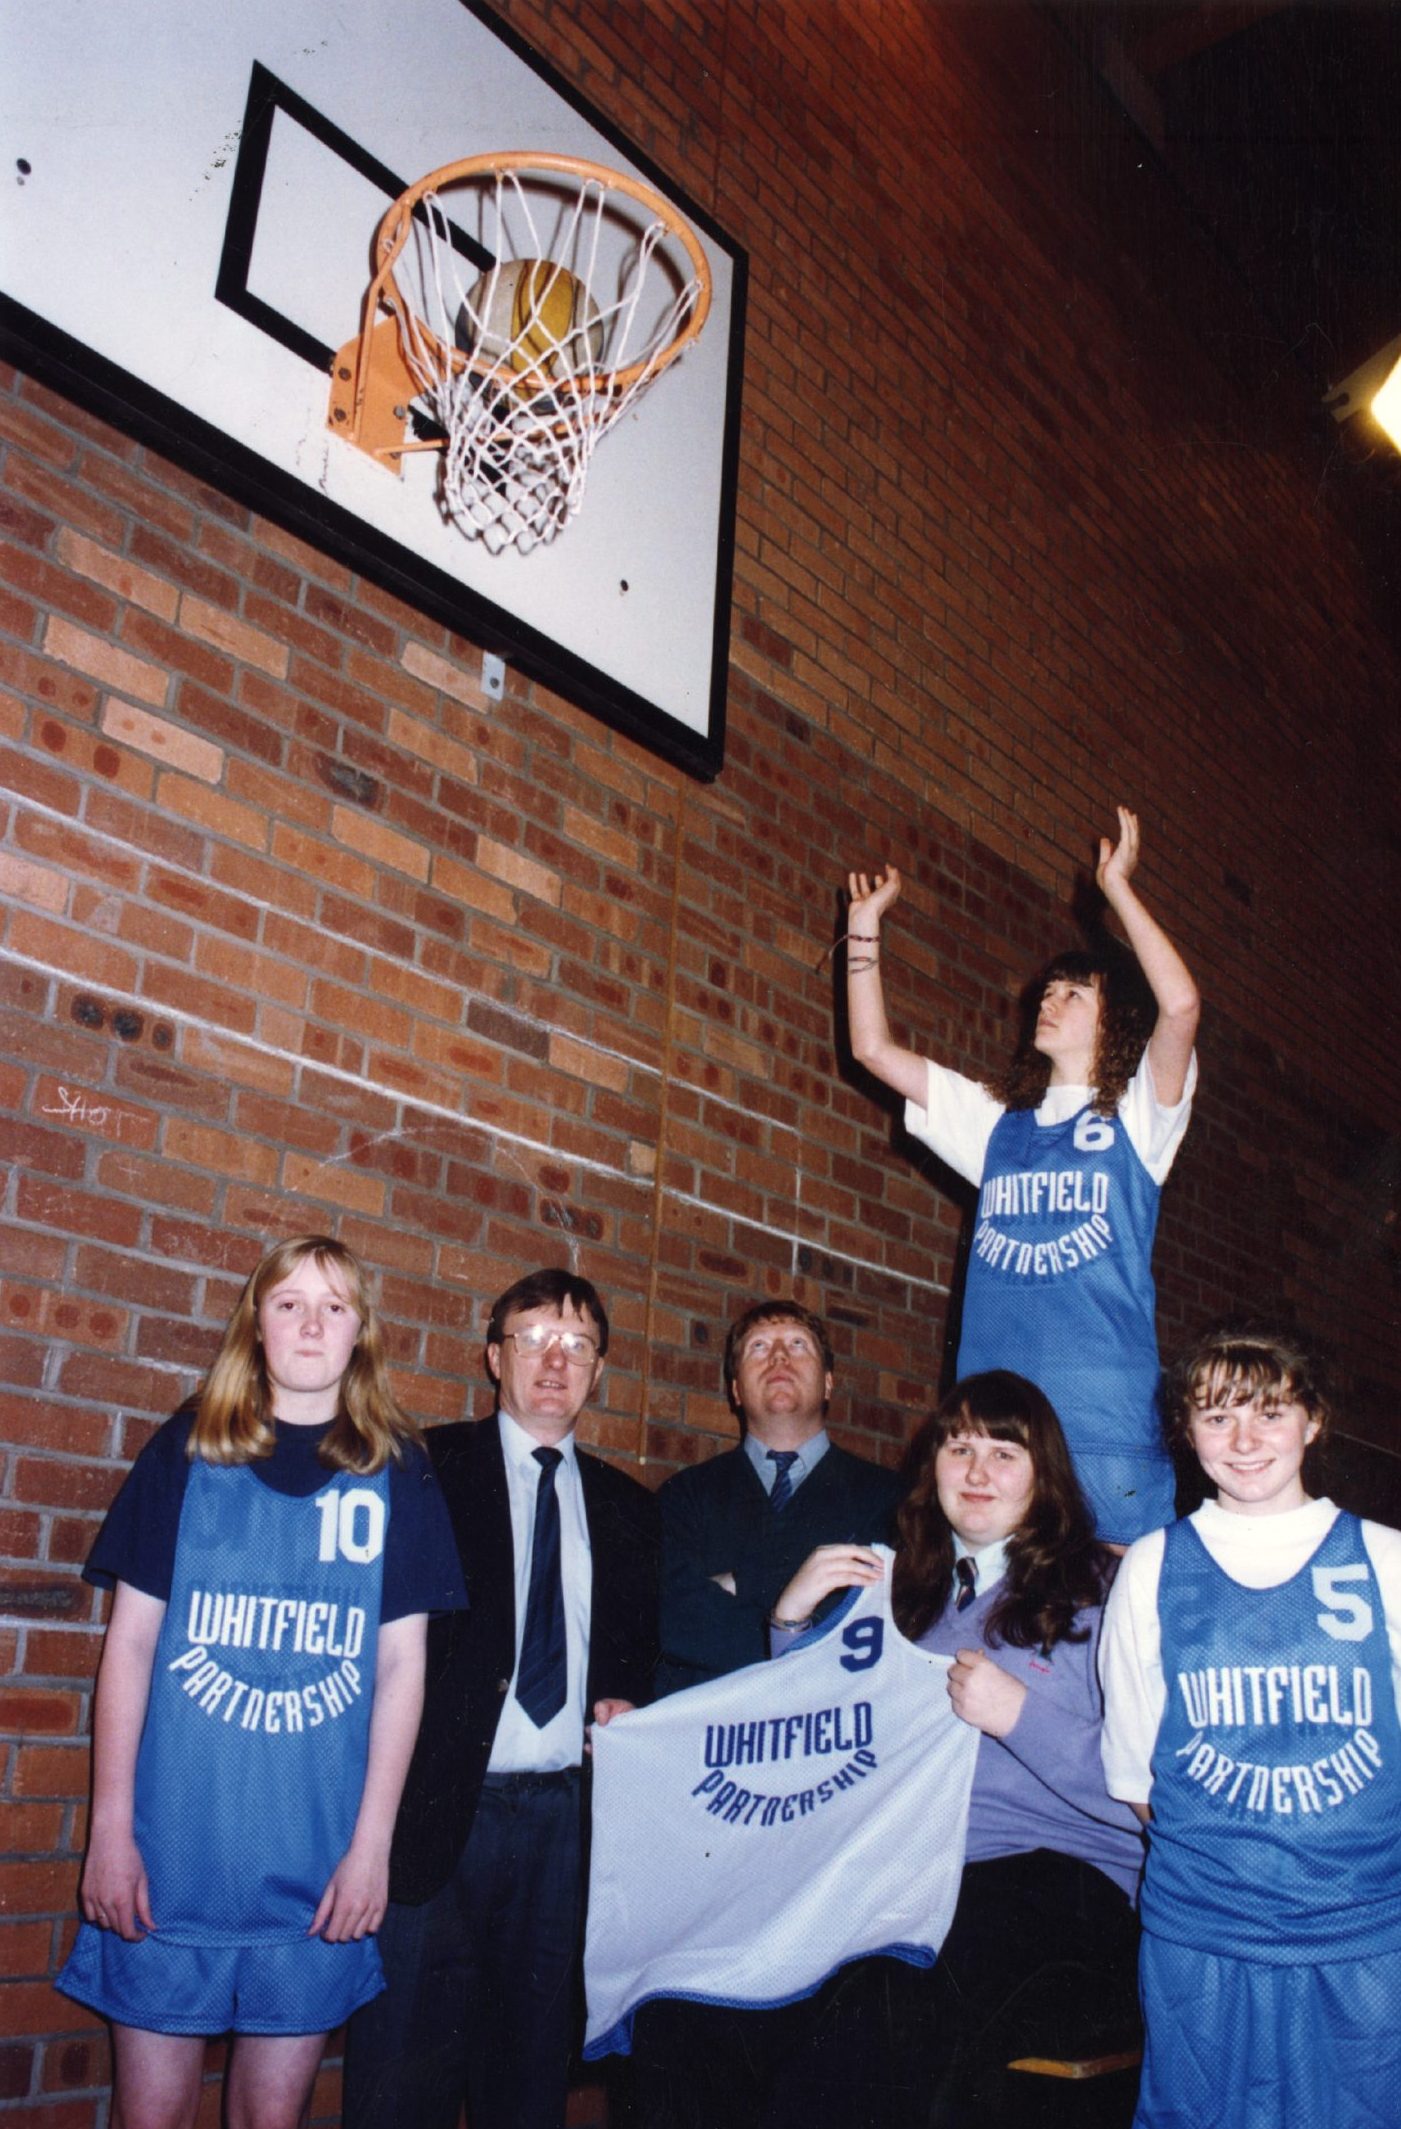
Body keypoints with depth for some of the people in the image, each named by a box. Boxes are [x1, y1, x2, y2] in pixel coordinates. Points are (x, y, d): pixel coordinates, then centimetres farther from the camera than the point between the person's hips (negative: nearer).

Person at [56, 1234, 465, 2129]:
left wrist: (372, 1842, -3)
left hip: (318, 1862, 0)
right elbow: (130, 1642, 2)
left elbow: (401, 1663, 1)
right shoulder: (187, 1450, 2)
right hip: (173, 1849, 0)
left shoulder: (397, 1473, 2)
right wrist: (110, 1827, -3)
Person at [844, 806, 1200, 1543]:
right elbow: (872, 1048, 20)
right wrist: (865, 926, 18)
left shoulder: (1136, 1115, 7)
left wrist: (1117, 887, -5)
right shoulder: (995, 1120, 20)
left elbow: (1181, 1003, -11)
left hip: (1106, 1425, -4)